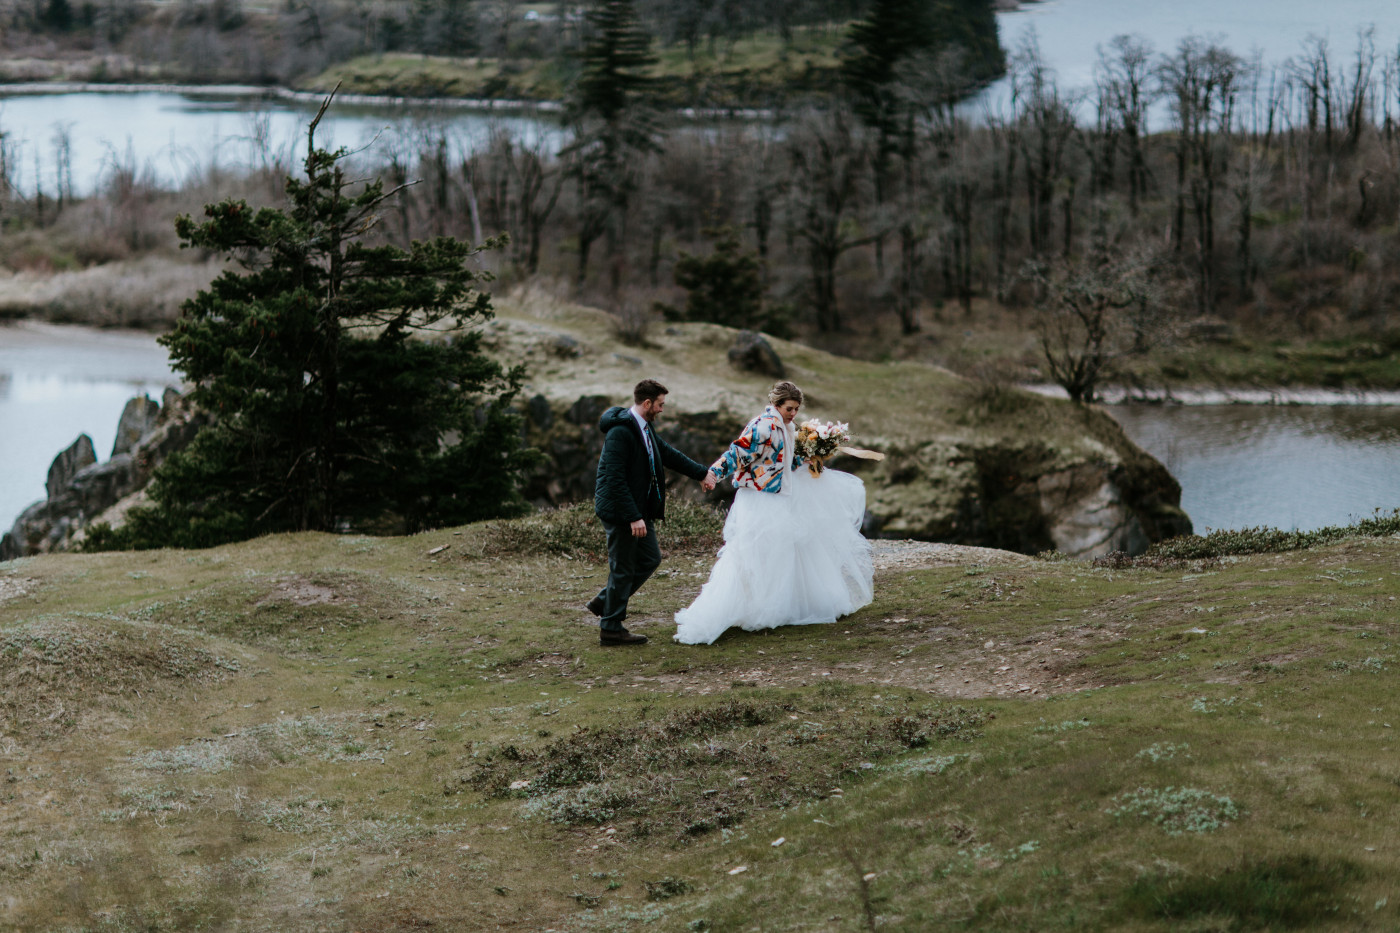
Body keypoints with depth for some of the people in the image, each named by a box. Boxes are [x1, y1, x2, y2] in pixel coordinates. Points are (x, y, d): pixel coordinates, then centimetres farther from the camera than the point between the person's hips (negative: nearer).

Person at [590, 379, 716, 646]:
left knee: (650, 558, 16)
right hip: (621, 512, -10)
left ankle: (604, 602, 26)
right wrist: (633, 518, -26)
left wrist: (702, 474, 22)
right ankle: (610, 628, 10)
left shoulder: (644, 428, 9)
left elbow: (668, 454, 23)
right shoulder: (620, 431, -22)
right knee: (623, 569, -1)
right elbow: (615, 479, -25)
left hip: (639, 510, 10)